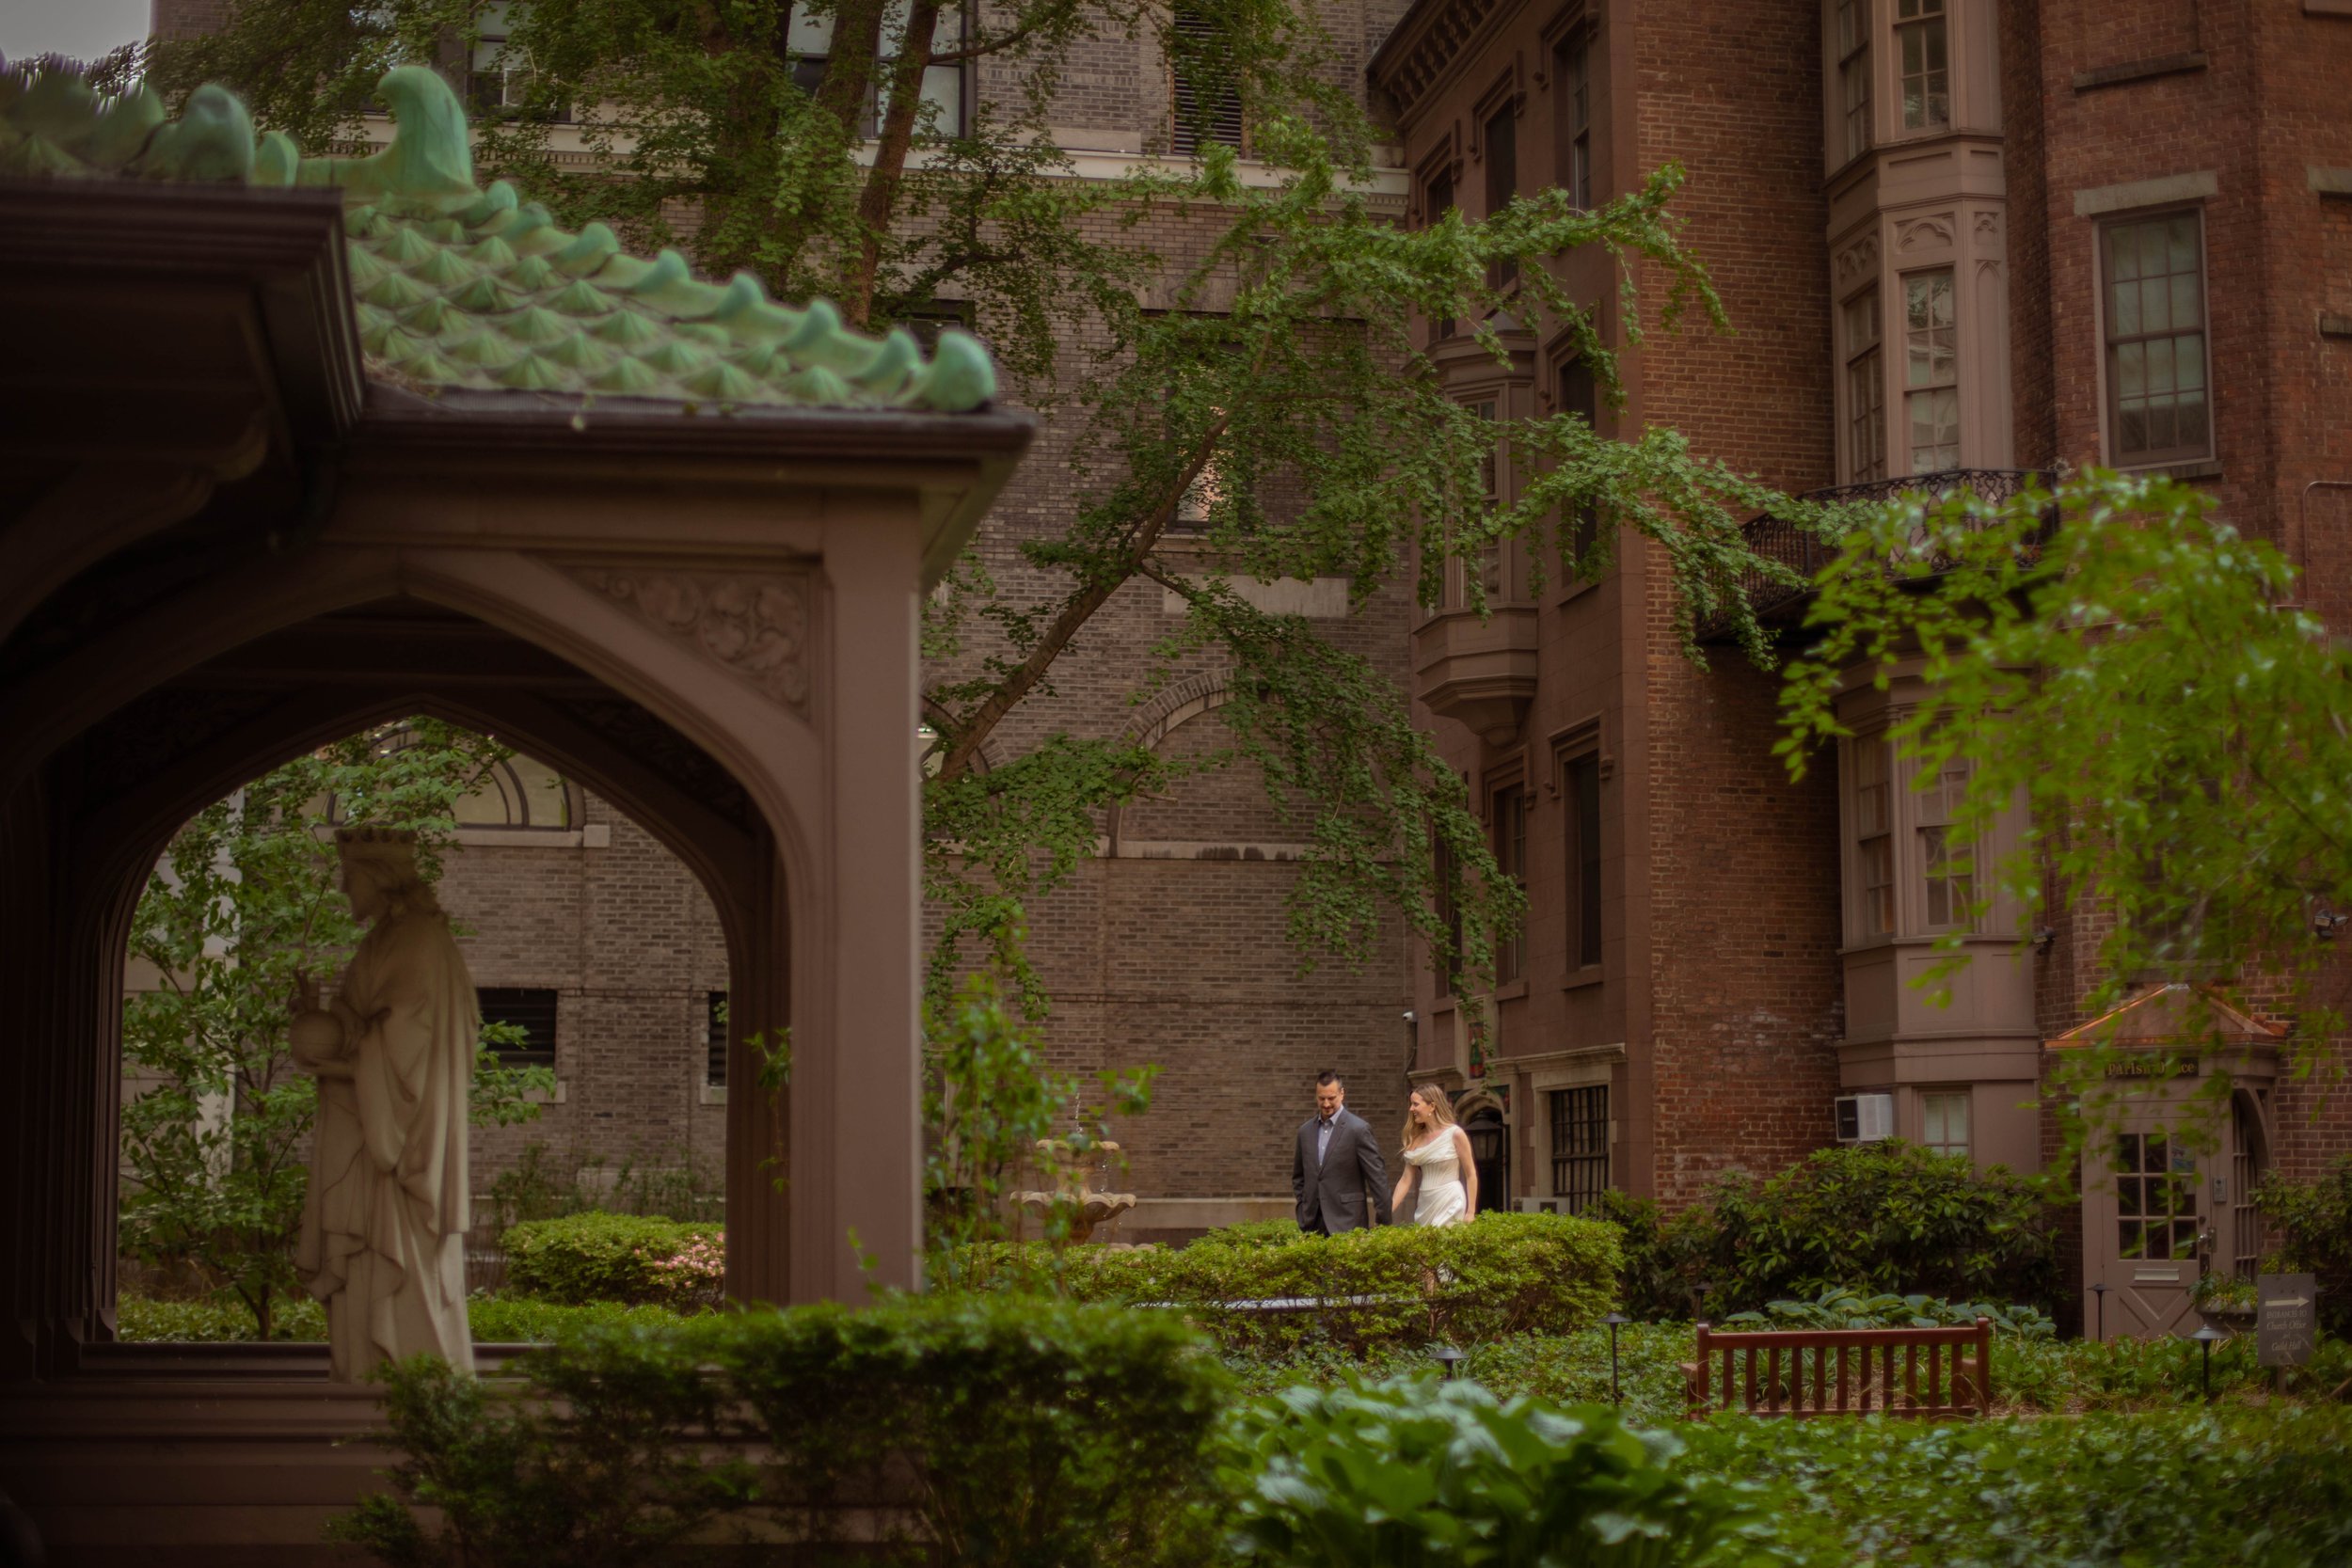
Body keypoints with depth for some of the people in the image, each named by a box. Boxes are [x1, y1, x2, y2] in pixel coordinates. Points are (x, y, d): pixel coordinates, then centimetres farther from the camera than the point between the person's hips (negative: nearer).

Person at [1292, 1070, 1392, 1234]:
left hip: (1346, 1223, -5)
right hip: (1312, 1224, 5)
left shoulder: (1359, 1129, -6)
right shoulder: (1306, 1131, 11)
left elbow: (1377, 1177, -6)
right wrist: (1303, 1212, 10)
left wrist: (1384, 1223, -7)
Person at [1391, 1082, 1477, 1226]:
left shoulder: (1455, 1134, -7)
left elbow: (1471, 1175, -4)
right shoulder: (1416, 1138, 8)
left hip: (1449, 1204, -6)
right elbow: (1405, 1178, 7)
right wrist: (1388, 1210, -2)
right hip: (1425, 1205, 6)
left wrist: (1470, 1213, -9)